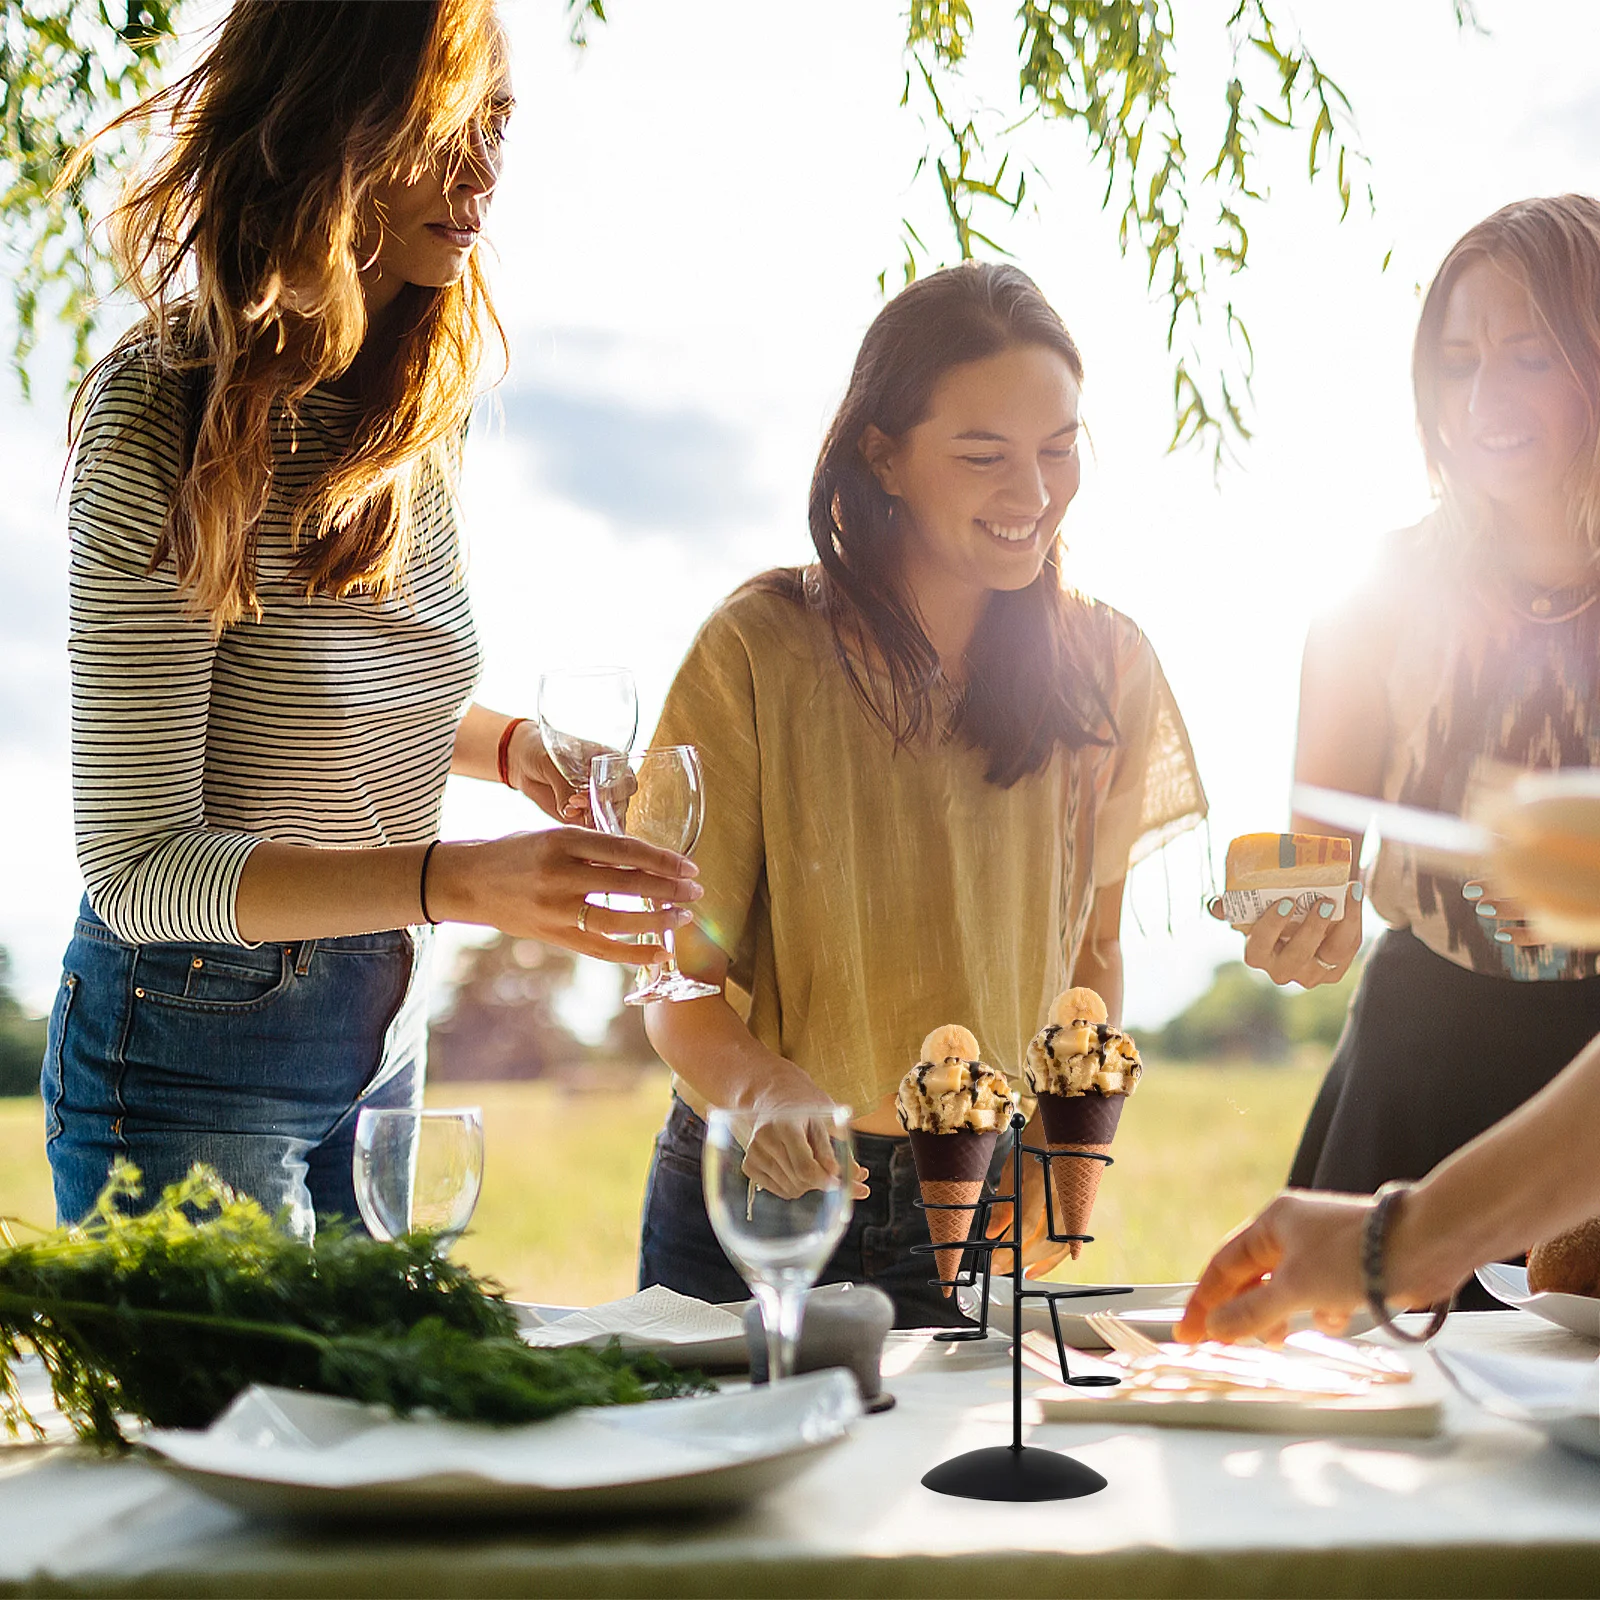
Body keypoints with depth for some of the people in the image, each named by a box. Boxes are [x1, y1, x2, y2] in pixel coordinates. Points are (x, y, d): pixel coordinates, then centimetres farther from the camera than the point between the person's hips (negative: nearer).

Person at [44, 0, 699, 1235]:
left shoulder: (423, 403, 2)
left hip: (384, 1029, 7)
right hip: (193, 1052, -7)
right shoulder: (166, 425, -21)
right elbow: (138, 865, -23)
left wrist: (509, 743, -3)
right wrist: (461, 880, -35)